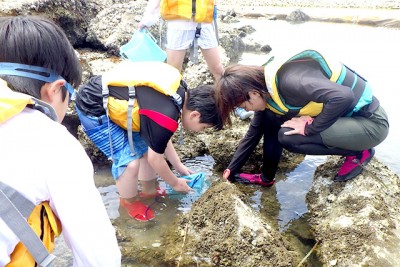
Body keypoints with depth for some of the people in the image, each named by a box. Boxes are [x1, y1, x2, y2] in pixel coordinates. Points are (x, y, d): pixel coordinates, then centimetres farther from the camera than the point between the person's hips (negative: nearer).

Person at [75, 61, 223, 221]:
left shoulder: (180, 91, -2)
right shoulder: (166, 118, -29)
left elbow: (162, 142, 12)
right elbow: (155, 160, -12)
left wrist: (179, 166, 17)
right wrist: (175, 183, 5)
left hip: (110, 97, 9)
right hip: (93, 109, -9)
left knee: (147, 146, 11)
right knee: (130, 161, -10)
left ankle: (149, 192, 33)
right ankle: (129, 202, 19)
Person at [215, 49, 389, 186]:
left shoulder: (289, 80, -30)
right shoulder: (266, 87, 0)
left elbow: (344, 96, -39)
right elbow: (254, 133, 9)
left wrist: (309, 128, -25)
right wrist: (231, 169, 13)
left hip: (371, 121, -8)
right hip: (340, 117, 9)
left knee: (287, 137, -22)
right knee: (271, 117, -1)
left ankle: (358, 153, -3)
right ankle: (266, 177, 12)